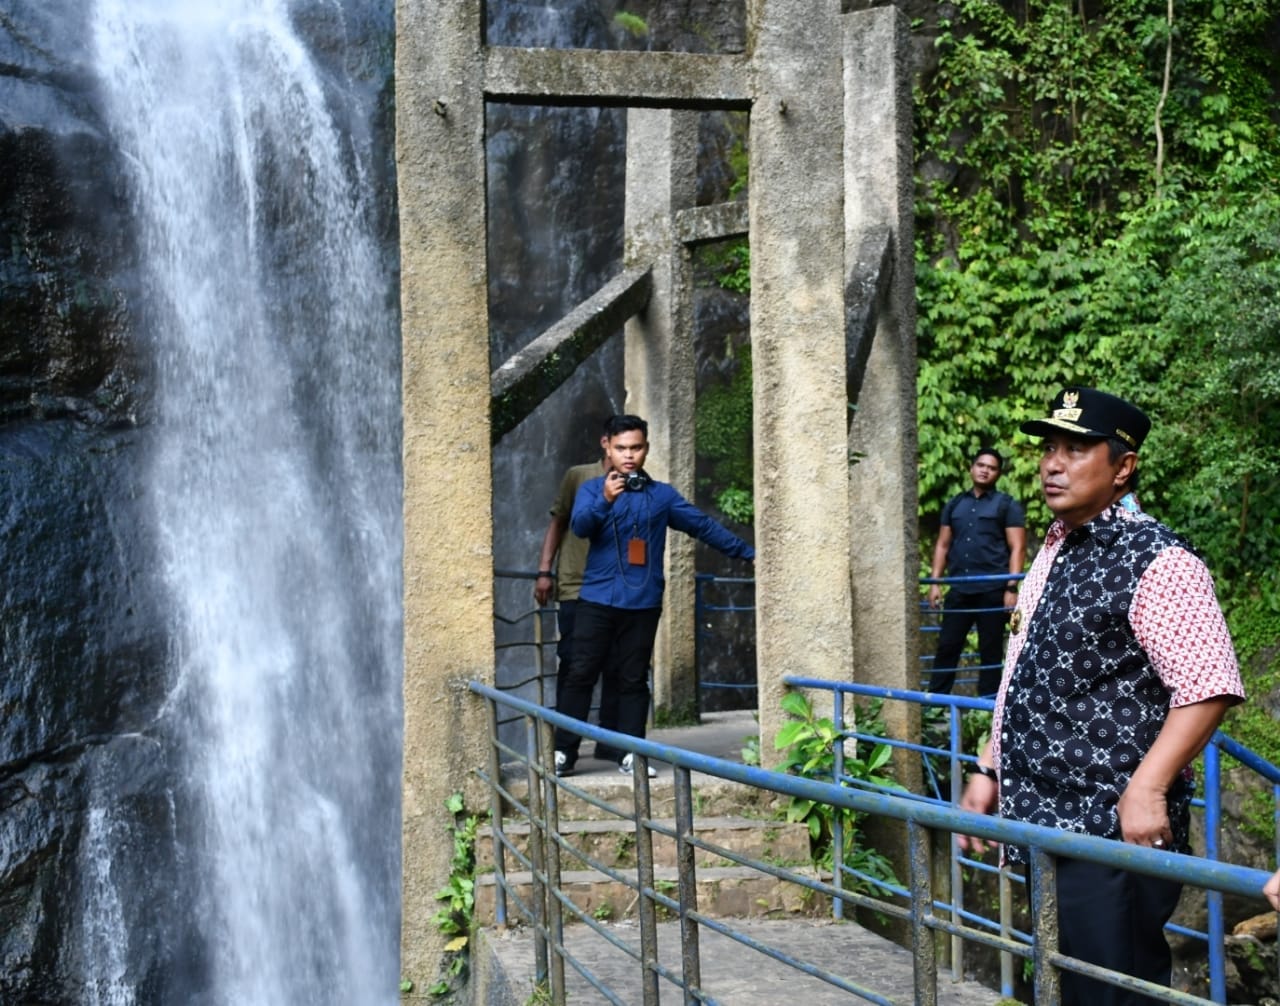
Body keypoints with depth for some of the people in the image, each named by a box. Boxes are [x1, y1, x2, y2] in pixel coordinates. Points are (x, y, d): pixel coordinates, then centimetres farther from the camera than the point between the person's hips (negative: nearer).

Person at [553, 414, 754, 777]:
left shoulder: (662, 495, 10)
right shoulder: (592, 489, 3)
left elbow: (704, 526, 15)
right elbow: (580, 526, -15)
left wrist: (748, 552, 15)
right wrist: (605, 501, -33)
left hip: (643, 603, 2)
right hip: (597, 599, -2)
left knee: (634, 679, 6)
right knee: (580, 675, -3)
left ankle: (631, 754, 12)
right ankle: (563, 752, 2)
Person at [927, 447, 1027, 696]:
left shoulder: (1007, 505, 3)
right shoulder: (954, 505, 16)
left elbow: (1017, 549, -3)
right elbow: (943, 545, 17)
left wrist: (1011, 587, -12)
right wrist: (935, 582, 7)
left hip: (993, 590, -4)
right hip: (959, 590, 4)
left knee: (990, 650, 2)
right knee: (947, 646, 2)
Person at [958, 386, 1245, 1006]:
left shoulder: (1154, 561, -13)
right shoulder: (1053, 554, 15)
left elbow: (1208, 688, -19)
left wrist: (1147, 789, -25)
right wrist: (989, 770, 19)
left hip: (1113, 835, -9)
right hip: (1045, 828, 9)